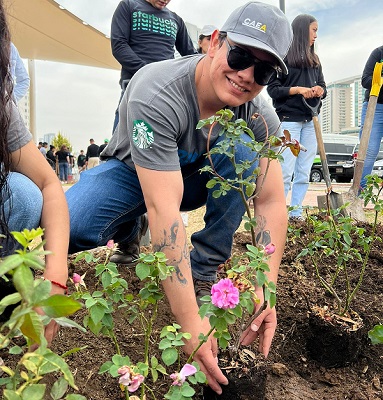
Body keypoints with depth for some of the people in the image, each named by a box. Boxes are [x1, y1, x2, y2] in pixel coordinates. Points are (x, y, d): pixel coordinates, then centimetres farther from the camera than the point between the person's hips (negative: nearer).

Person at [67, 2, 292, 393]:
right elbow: (163, 209, -42)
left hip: (196, 177, 3)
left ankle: (204, 270, -14)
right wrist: (191, 322, -44)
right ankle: (129, 231, 6)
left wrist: (265, 292, -33)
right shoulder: (156, 93, -34)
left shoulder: (260, 116, -18)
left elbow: (271, 202, -21)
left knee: (242, 152, -27)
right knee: (63, 227, -29)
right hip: (132, 171, -2)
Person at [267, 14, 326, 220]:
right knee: (286, 171, -8)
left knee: (304, 172, 5)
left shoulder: (314, 59, 19)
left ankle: (296, 213, 12)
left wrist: (319, 91, -5)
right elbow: (272, 89, -6)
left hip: (310, 122, 6)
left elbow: (323, 87, 19)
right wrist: (298, 89, -18)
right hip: (289, 120, -6)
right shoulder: (284, 57, 0)